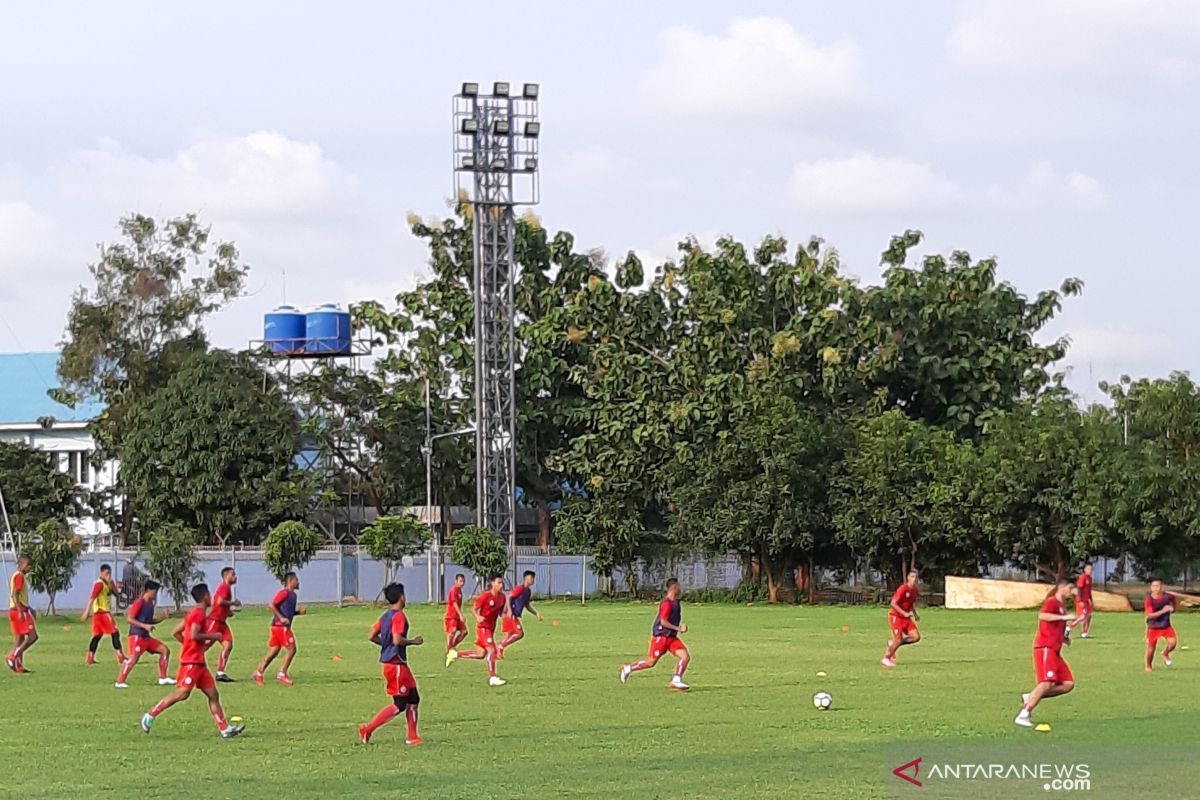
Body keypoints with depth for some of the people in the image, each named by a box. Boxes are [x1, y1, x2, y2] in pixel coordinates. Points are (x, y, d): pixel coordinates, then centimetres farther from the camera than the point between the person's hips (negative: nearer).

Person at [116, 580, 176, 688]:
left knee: (165, 650, 8)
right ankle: (120, 682, -16)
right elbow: (130, 619, -16)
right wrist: (145, 626, -23)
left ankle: (163, 678, 10)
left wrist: (163, 618, 12)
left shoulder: (151, 604, 14)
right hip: (137, 636, -9)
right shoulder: (139, 603, -11)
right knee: (133, 658, -20)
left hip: (146, 637, 9)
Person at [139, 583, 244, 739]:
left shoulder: (194, 614, 17)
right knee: (182, 693, -13)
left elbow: (176, 632, 19)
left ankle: (225, 729, 2)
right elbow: (194, 635, -25)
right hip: (191, 662, -10)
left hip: (199, 662, 10)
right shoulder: (199, 614, -12)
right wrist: (213, 637, -12)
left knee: (213, 695, 5)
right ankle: (151, 715, -6)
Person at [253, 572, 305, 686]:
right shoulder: (284, 593, -11)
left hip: (283, 626, 9)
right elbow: (272, 605, -17)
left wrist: (299, 611, 10)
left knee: (274, 651, 9)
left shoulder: (293, 595, 18)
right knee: (291, 649, -8)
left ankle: (259, 673, 11)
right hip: (280, 626, -9)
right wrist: (281, 618, -22)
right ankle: (282, 674, -4)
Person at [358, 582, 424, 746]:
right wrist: (413, 642, -10)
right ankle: (367, 730, -4)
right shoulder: (399, 616, -16)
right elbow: (397, 640, -25)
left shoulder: (385, 616, 10)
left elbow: (373, 636, 11)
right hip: (396, 666, -10)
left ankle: (412, 737, 15)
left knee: (413, 699, 13)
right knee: (399, 705, -4)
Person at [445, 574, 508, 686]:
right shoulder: (485, 596, -15)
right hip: (483, 627, -8)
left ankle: (455, 654, 26)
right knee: (491, 650, -15)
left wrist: (506, 613, -7)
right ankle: (492, 678, -11)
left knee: (481, 653, 11)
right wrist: (477, 617, -30)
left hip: (491, 628, 8)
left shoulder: (502, 597, 4)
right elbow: (473, 608, -11)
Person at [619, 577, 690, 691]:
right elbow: (663, 621, -23)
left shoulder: (675, 602, 11)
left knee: (686, 656, -8)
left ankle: (676, 681, -9)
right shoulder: (666, 603, -18)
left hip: (671, 637, 8)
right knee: (651, 662, -1)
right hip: (661, 636, -8)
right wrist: (678, 628, -21)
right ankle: (628, 668, 19)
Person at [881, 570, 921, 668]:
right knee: (898, 639, -14)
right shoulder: (903, 588, -21)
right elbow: (893, 603, -24)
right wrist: (905, 613, -30)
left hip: (905, 617, 7)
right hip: (895, 615, -7)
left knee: (916, 637, -6)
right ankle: (886, 659, 8)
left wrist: (915, 614, 6)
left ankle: (892, 643, 14)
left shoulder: (915, 590, 3)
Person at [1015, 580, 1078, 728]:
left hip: (1054, 651, 9)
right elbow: (1042, 615, -27)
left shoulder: (1062, 606, 21)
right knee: (1047, 683, -21)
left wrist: (1063, 638, 15)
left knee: (1068, 684, 0)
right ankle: (1024, 715, -18)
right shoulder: (1052, 602, -6)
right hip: (1045, 648, -9)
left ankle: (1030, 698, 4)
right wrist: (1064, 617, -29)